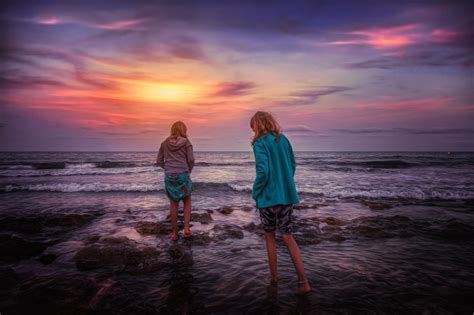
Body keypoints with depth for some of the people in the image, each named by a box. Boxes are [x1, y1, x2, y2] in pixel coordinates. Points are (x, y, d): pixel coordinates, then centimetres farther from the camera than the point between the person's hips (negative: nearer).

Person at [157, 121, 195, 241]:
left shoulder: (165, 143, 10)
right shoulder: (186, 142, 0)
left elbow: (159, 161, 9)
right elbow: (191, 160, -5)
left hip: (169, 176, 2)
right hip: (183, 175, -2)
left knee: (173, 204, 10)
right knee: (187, 202, 15)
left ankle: (174, 233, 15)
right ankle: (186, 228, 5)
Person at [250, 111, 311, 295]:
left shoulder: (260, 143, -13)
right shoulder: (283, 139, 7)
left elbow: (263, 171, -22)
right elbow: (292, 165, 12)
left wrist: (255, 192, -8)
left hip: (268, 197, -5)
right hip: (287, 195, 5)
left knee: (269, 236, 14)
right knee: (288, 236, 11)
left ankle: (273, 277, 27)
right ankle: (303, 282, 5)